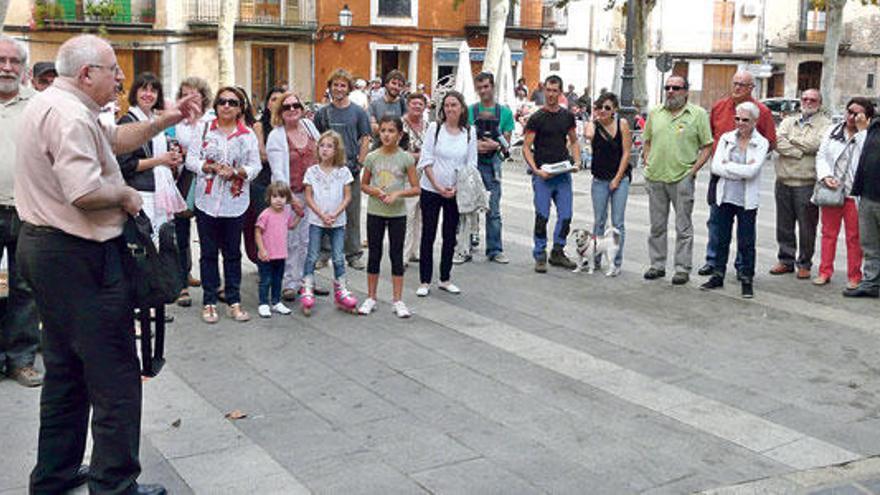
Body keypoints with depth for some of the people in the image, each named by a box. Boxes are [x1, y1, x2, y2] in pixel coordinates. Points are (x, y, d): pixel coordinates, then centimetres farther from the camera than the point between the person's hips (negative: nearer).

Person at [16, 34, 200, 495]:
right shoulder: (70, 115, -19)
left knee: (66, 370, 20)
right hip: (78, 255, -11)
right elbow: (85, 192, -30)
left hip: (43, 248, 11)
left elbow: (115, 137, 24)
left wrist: (162, 121, 13)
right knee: (115, 375, -2)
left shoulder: (49, 104, 15)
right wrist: (126, 194, -13)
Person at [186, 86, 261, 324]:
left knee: (233, 253, 8)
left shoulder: (248, 135, 4)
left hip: (235, 203, 0)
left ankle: (233, 301, 17)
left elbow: (255, 166, 1)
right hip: (207, 200, 0)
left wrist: (235, 172, -17)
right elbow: (191, 159, -1)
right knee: (208, 253, 7)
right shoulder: (203, 129, 3)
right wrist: (212, 168, -17)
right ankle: (209, 302, 16)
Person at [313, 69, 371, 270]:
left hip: (351, 170, -1)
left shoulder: (358, 112, 2)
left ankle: (354, 253, 14)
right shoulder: (322, 113, 6)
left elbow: (365, 140, 2)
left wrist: (358, 163, -6)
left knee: (352, 213, 5)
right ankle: (324, 252, 18)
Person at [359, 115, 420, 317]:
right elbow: (363, 184, 8)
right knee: (374, 254, 8)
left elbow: (415, 188, -4)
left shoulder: (405, 158, -6)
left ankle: (397, 300, 13)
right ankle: (370, 298, 19)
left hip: (397, 213, -1)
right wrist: (375, 191, -13)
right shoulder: (372, 157, -1)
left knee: (396, 255, 5)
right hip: (375, 212, 1)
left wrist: (398, 193, -19)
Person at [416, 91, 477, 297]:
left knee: (450, 236, 9)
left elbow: (471, 164, 2)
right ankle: (424, 281, 10)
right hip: (431, 190, -2)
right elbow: (426, 160, -6)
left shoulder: (470, 132, 1)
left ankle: (445, 279, 22)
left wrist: (458, 188, -10)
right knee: (428, 235, 2)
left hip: (456, 192, 2)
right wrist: (437, 186, -14)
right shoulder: (434, 128, -4)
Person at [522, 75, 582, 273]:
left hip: (563, 175, 4)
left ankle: (557, 253, 19)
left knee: (566, 216, 4)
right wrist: (536, 170, -17)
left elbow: (574, 141, 20)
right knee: (542, 216, -3)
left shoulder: (568, 116, 10)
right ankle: (540, 256, 8)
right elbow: (526, 147, -6)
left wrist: (577, 161, 2)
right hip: (542, 175, -4)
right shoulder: (536, 118, -4)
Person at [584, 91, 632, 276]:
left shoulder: (622, 124, -4)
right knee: (598, 221, 9)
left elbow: (626, 153, -4)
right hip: (599, 180, 2)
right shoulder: (592, 125, -1)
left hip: (620, 179, -1)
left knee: (617, 223, 0)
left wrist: (617, 179, -8)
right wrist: (593, 119, -13)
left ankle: (616, 262, 8)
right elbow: (588, 136, -26)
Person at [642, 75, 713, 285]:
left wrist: (693, 170, -9)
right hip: (655, 178, 4)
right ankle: (657, 265, 20)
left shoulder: (698, 114, 0)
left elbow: (707, 146, -1)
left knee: (683, 227, 1)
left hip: (682, 178, -4)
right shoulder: (655, 113, 12)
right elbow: (647, 142, 19)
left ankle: (683, 268, 7)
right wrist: (650, 164, 6)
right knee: (657, 225, 10)